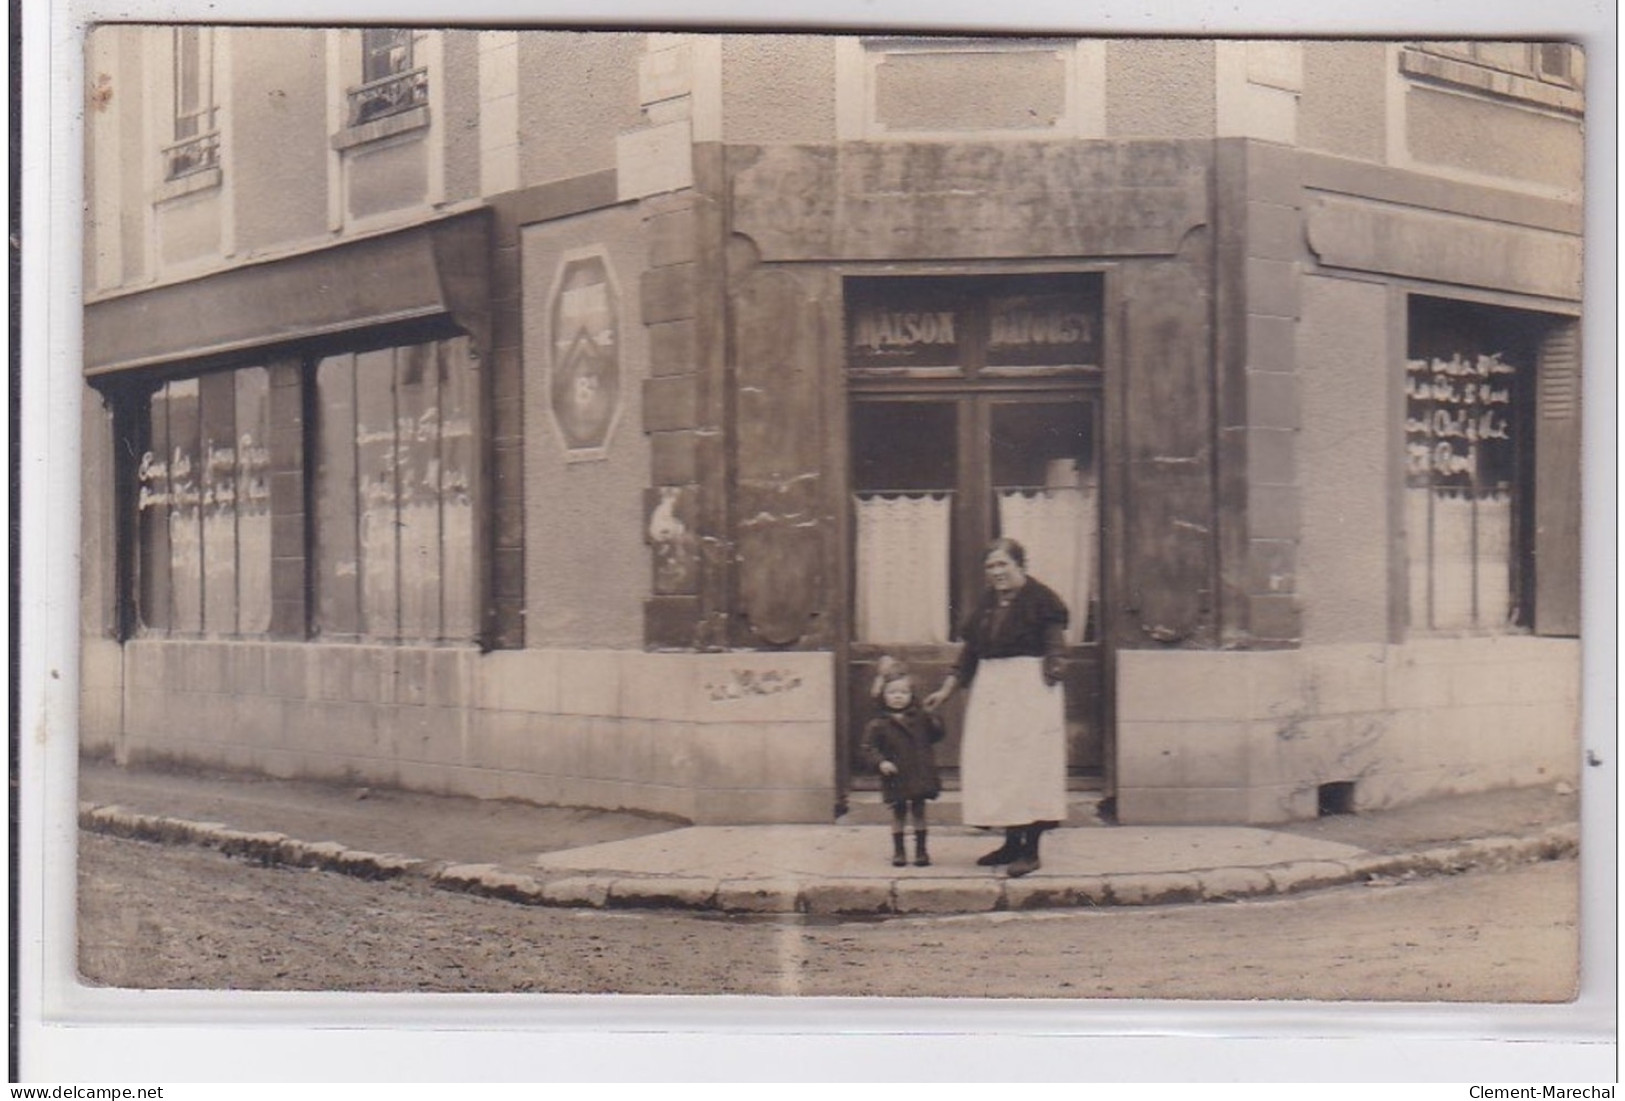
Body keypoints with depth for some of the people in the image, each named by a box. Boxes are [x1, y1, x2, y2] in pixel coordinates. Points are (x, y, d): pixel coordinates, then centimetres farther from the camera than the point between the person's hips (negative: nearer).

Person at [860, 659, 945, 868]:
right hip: (895, 778, -2)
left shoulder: (920, 718, 3)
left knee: (919, 813, 9)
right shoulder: (878, 725, -5)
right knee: (898, 814, 6)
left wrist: (934, 723, -10)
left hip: (920, 775, 2)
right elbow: (869, 747, -5)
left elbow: (937, 734, 10)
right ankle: (898, 851, 17)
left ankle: (921, 850, 18)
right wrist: (880, 762, -19)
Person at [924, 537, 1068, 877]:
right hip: (990, 690, 7)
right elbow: (970, 652, 19)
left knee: (1029, 762, -7)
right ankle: (1012, 843, 17)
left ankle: (1030, 849, -3)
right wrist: (946, 690, 19)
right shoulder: (986, 603, 14)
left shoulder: (1040, 598, -6)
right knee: (994, 764, 8)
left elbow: (1054, 648, -11)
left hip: (1030, 687, -7)